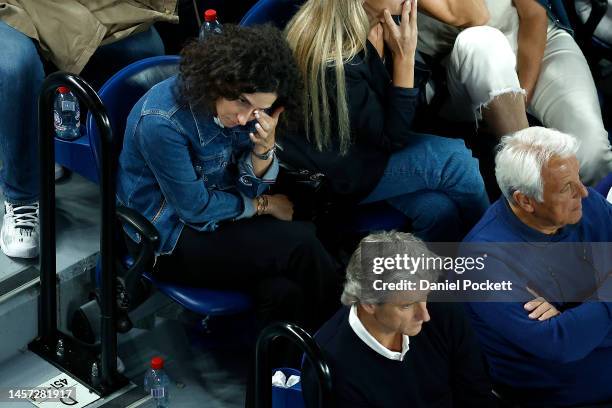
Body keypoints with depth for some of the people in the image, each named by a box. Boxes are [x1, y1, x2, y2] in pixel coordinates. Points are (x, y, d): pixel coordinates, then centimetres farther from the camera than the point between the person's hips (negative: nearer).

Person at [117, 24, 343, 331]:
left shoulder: (234, 108, -8)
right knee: (300, 244, -20)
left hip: (214, 215, 6)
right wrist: (263, 205, -7)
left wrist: (264, 148, -24)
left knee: (283, 291, -23)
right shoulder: (161, 121, -29)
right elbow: (194, 208, -19)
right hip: (169, 237, -6)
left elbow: (250, 187, -3)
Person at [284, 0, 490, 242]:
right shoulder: (333, 62, -34)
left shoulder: (381, 25, -9)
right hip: (333, 173, -8)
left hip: (368, 141, 8)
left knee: (437, 209, -12)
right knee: (456, 160, -17)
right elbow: (392, 138, -23)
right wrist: (404, 55, -27)